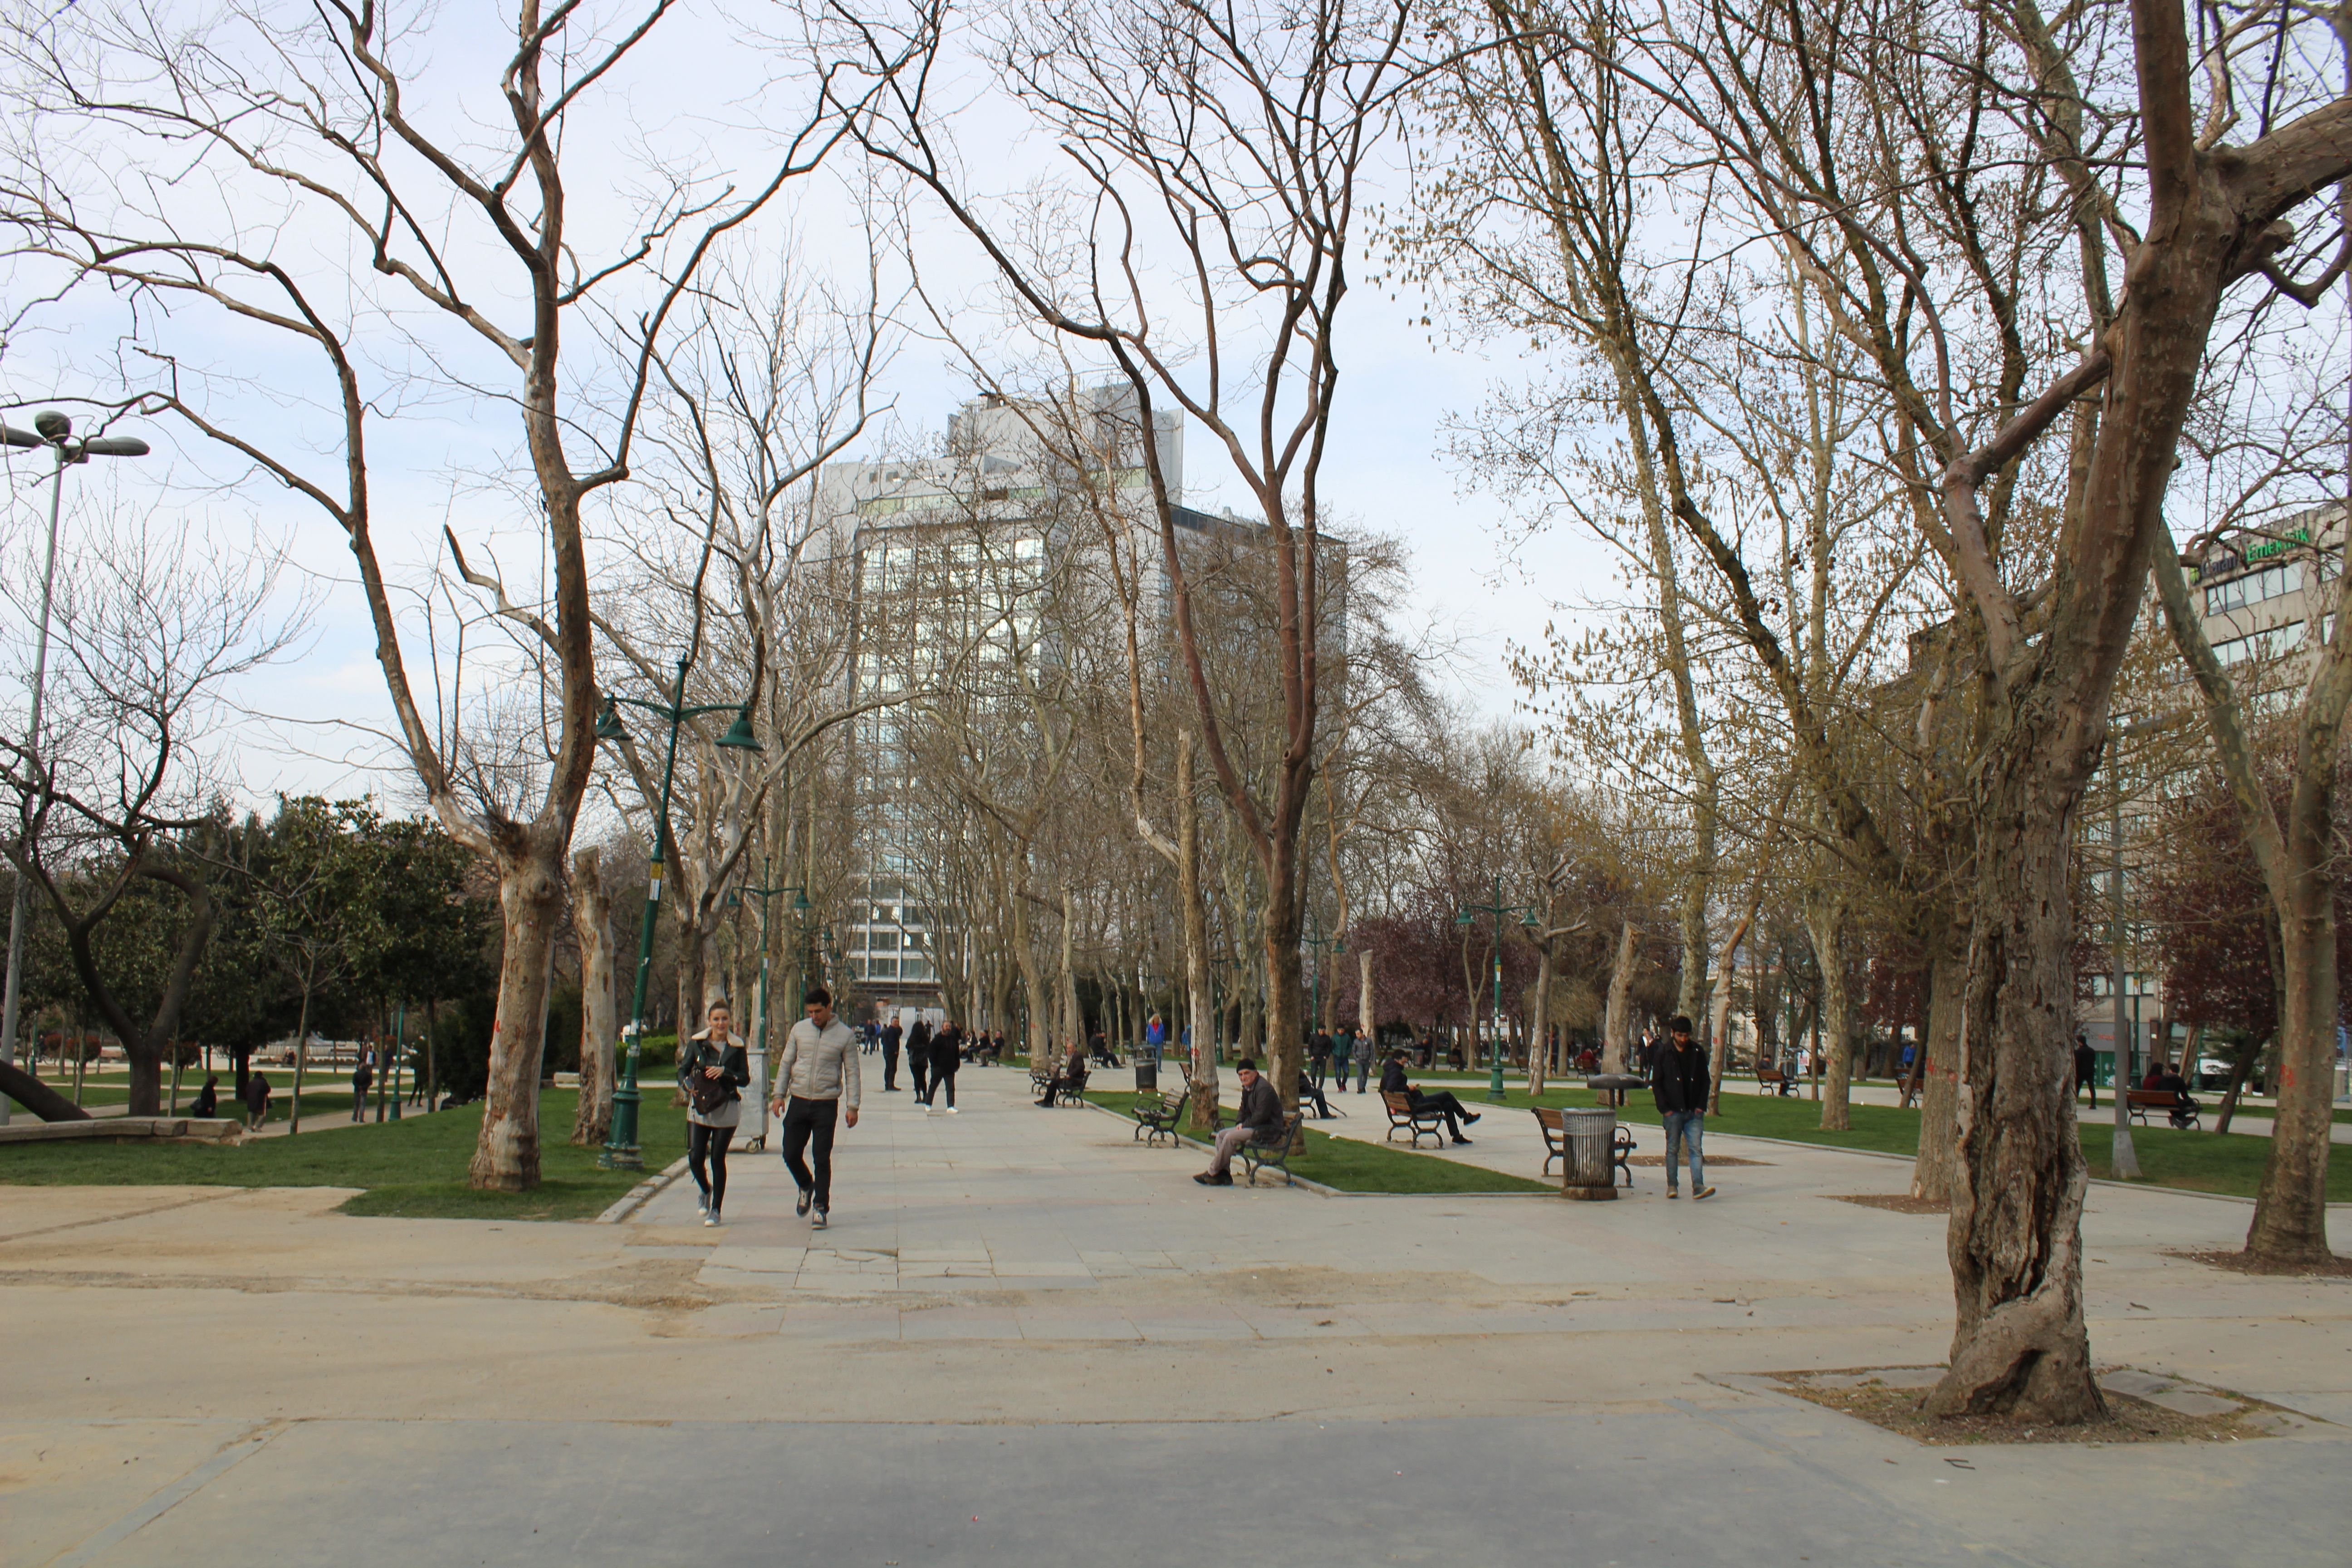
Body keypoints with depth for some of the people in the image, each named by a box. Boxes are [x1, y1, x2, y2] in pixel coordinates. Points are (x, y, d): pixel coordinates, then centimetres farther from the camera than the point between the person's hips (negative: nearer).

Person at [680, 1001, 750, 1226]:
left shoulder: (737, 1047, 1)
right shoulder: (697, 1043, 1)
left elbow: (745, 1078, -2)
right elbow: (683, 1069, 3)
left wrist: (724, 1072, -18)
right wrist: (687, 1085, -17)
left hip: (726, 1110, -1)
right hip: (699, 1108, 1)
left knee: (717, 1159, -1)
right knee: (695, 1159, -3)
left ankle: (716, 1210, 12)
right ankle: (706, 1191, 30)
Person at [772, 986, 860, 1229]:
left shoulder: (844, 1035, -3)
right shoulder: (799, 1030, 4)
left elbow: (852, 1072, 0)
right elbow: (786, 1063, 11)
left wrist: (852, 1106, -5)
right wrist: (780, 1095, 4)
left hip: (826, 1104, -3)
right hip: (798, 1101, 3)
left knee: (822, 1158, -2)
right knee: (791, 1154, 3)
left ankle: (821, 1207, 9)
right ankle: (806, 1186, 32)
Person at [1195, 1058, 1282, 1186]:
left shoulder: (1263, 1088, -18)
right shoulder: (1247, 1089, 13)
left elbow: (1261, 1115, -23)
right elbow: (1244, 1110, 23)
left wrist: (1244, 1125, -14)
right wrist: (1239, 1124, 2)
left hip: (1268, 1128, -11)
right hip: (1255, 1126, 11)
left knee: (1231, 1137, -23)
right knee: (1221, 1135, 2)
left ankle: (1212, 1173, -14)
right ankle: (1224, 1174, -5)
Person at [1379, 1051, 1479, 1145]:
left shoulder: (1387, 1072, 11)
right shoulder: (1396, 1072, -19)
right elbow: (1391, 1088, -34)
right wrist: (1407, 1088, -21)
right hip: (1415, 1104, -11)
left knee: (1448, 1105, 15)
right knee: (1447, 1095, -1)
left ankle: (1457, 1136, 15)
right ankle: (1467, 1117, 18)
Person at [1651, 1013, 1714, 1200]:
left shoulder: (1697, 1052, 6)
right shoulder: (1663, 1053, 0)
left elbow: (1705, 1081, 11)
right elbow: (1656, 1083, 1)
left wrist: (1701, 1106, 1)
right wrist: (1664, 1109, -7)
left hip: (1694, 1112, 1)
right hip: (1673, 1112, -1)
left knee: (1696, 1148, -6)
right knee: (1673, 1148, 5)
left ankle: (1698, 1186, -10)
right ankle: (1671, 1186, 14)